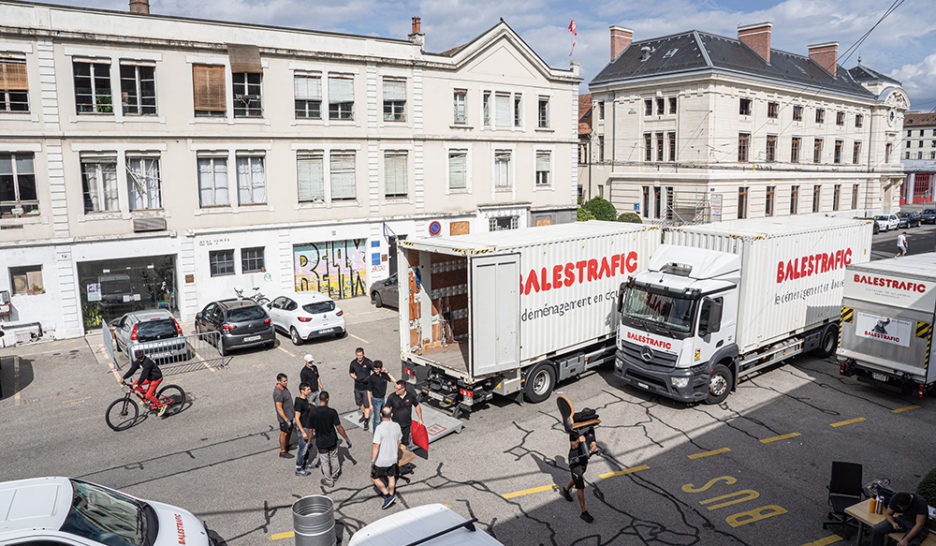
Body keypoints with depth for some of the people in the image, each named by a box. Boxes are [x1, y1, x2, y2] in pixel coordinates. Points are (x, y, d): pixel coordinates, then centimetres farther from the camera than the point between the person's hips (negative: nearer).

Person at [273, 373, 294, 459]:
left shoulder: (282, 387, -1)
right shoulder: (278, 393, -32)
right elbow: (279, 408, -28)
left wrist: (293, 411, 21)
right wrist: (286, 420, -25)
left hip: (289, 414, 9)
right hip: (284, 416, -9)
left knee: (290, 429, 26)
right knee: (284, 434, 7)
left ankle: (287, 445, 46)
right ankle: (283, 452, 24)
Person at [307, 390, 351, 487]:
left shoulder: (312, 413, -16)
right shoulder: (332, 412, -19)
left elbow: (311, 430, -8)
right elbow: (339, 428, -16)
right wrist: (347, 439, -5)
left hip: (321, 442, 0)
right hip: (332, 440, 0)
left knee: (324, 461, 16)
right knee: (334, 457, 24)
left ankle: (329, 481, 30)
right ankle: (335, 474, 45)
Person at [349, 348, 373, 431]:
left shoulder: (368, 362, -17)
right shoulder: (353, 363, -7)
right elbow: (351, 373, 7)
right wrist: (356, 378, -9)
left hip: (366, 387, -4)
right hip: (357, 387, 4)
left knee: (366, 405, -2)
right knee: (359, 403, 21)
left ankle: (366, 421, 8)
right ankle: (364, 414, 47)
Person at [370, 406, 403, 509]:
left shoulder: (379, 428, -27)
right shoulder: (396, 426, -8)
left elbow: (376, 447, -25)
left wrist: (372, 461, -16)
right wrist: (398, 454, 23)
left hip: (381, 461, -5)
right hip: (393, 458, 5)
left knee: (374, 478, 15)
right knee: (391, 477, 23)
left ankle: (388, 496, 9)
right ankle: (391, 496, 39)